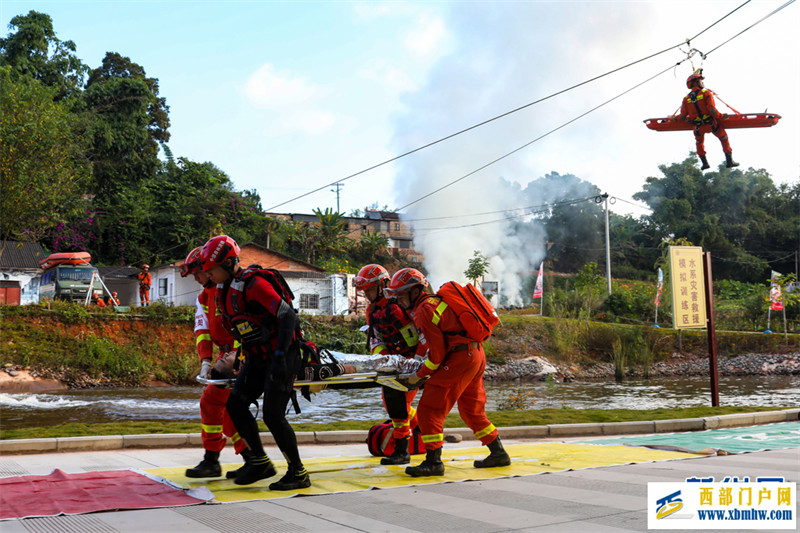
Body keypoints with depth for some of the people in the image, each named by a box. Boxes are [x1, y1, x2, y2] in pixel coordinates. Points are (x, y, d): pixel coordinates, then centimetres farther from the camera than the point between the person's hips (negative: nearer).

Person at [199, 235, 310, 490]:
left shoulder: (253, 284, -21)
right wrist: (245, 359, 22)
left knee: (273, 415, -11)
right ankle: (260, 462, 15)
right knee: (235, 404, 3)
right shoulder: (224, 289, 8)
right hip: (258, 357, 9)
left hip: (282, 356, -9)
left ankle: (298, 473, 3)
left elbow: (288, 316, -27)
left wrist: (280, 357, -32)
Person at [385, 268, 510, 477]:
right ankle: (498, 454, 30)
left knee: (429, 410, -6)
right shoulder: (437, 301, 18)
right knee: (472, 411, 22)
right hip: (476, 354, 10)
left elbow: (437, 354, -13)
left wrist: (419, 376, -2)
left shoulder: (424, 311, -12)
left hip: (460, 359, -10)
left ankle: (433, 462, -7)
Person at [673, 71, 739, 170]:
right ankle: (729, 161, 20)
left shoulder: (686, 99, 1)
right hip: (712, 124, -3)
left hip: (698, 128, 3)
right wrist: (721, 117, -5)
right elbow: (713, 111, -20)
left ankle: (704, 162, 30)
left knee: (699, 142, 32)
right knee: (724, 139, 20)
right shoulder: (706, 93, -9)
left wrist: (675, 119, 18)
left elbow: (683, 117, -2)